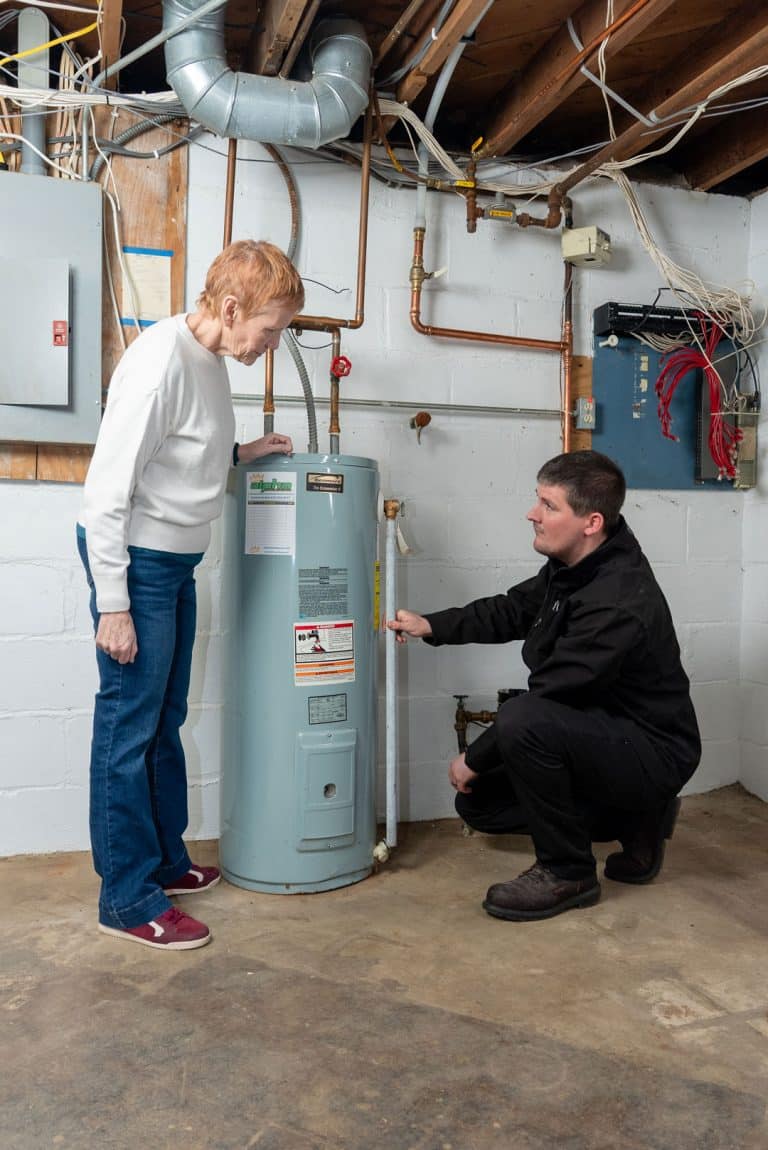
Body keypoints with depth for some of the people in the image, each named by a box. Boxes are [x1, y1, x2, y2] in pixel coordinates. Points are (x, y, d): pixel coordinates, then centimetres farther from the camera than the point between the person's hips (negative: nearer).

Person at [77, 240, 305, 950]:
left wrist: (240, 454, 5)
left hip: (175, 563, 9)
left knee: (164, 721, 17)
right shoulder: (160, 363, -21)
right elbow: (106, 491, -22)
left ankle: (165, 860, 33)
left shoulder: (209, 358, 6)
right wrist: (113, 605, -20)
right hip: (136, 563, -9)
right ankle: (128, 898, 14)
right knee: (128, 726, 0)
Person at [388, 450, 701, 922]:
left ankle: (568, 872, -11)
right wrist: (431, 626, 2)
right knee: (478, 801, 10)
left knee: (523, 720, -34)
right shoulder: (573, 567, -2)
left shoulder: (618, 603, -31)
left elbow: (546, 699, -28)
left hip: (651, 753, -9)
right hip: (599, 733, 9)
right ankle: (636, 819, 17)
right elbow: (512, 610, 13)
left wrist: (475, 758, -15)